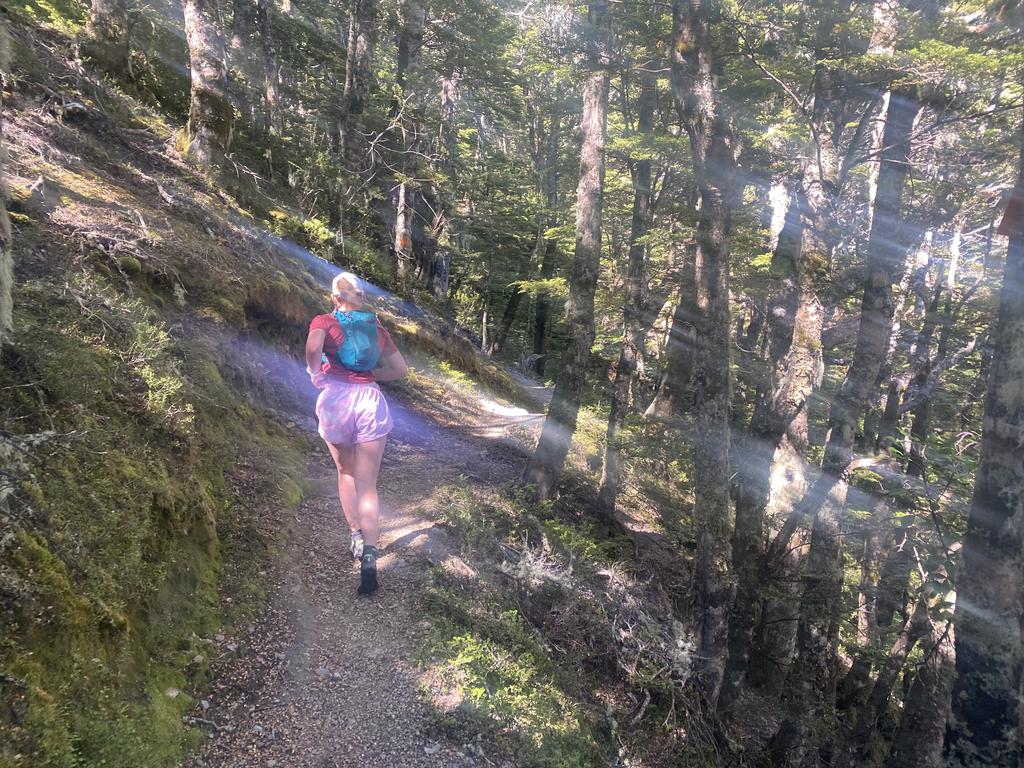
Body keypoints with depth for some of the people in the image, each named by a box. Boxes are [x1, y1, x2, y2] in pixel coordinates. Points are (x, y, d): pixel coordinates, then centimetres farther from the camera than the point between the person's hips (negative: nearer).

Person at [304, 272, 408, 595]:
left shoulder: (324, 321, 5)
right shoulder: (377, 327, 16)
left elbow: (313, 347, -18)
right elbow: (401, 370, 20)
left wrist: (315, 375, -1)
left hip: (336, 398, -1)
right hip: (370, 399, 1)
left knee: (346, 473, 23)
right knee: (367, 486, 0)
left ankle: (356, 537, 24)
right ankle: (369, 557, -13)